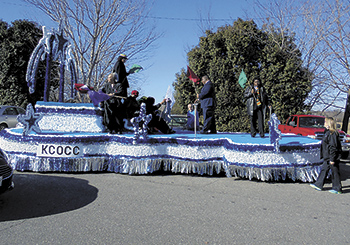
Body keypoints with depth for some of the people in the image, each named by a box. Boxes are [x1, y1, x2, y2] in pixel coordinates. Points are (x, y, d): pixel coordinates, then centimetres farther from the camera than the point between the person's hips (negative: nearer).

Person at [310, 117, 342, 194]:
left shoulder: (332, 134, -20)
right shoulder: (327, 132, 11)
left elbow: (333, 147, -21)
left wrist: (332, 159, -21)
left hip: (333, 157, -10)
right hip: (327, 157, 10)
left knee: (335, 172, 1)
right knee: (324, 169, 14)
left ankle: (337, 189, 13)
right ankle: (319, 185, 22)